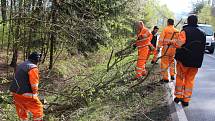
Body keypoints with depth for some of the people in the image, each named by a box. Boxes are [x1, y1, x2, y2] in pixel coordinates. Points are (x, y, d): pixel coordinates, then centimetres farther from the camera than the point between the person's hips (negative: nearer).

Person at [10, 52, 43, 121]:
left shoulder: (21, 65, 14)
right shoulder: (33, 68, -13)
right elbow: (34, 83, -16)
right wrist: (35, 93, 0)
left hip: (15, 93, 9)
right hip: (26, 94, -8)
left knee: (21, 111, 21)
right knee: (38, 109, 4)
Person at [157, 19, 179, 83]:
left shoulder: (165, 29, -4)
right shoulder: (176, 31, 8)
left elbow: (161, 39, -11)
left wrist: (159, 47, -10)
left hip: (166, 48, -5)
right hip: (173, 48, 5)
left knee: (164, 63, 1)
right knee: (172, 61, 23)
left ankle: (165, 78, 2)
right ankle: (172, 74, 25)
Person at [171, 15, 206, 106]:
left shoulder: (185, 31, -11)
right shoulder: (202, 34, 7)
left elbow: (179, 44, -21)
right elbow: (202, 48, 13)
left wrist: (172, 41, -3)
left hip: (184, 59, -4)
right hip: (196, 62, 4)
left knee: (180, 78, 13)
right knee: (190, 80, 11)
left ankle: (178, 96, 17)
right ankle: (186, 100, 13)